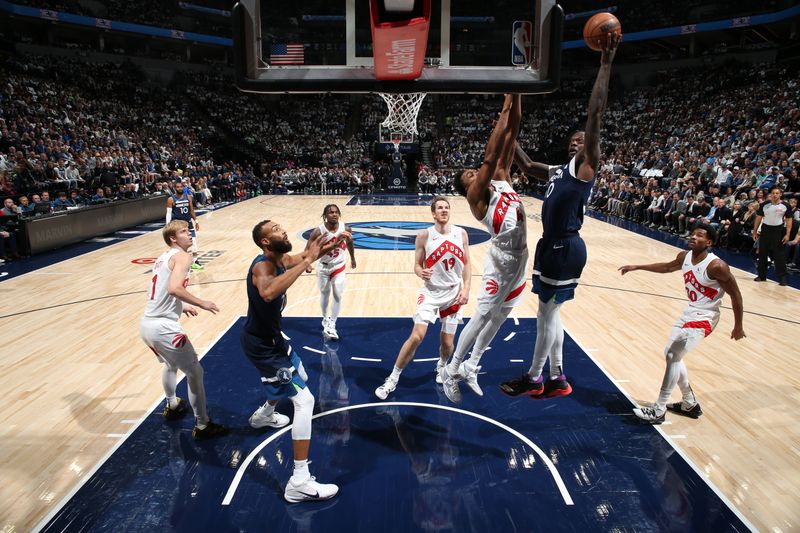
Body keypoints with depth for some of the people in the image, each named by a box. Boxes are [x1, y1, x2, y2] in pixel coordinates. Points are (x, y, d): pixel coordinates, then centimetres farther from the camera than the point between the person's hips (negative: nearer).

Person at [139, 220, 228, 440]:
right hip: (164, 327, -9)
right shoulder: (182, 256, -10)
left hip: (147, 325, 10)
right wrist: (201, 303, -17)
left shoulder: (163, 257, 18)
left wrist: (181, 307, 34)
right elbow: (174, 288, -26)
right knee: (195, 373, 3)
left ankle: (172, 406, 53)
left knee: (171, 365, 33)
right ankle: (202, 426, 12)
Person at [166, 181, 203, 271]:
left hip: (188, 222, 4)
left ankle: (194, 262, 15)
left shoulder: (188, 197, 1)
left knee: (194, 242, 4)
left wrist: (196, 221, 10)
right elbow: (168, 213, -8)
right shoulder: (171, 199, -9)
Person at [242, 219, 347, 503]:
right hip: (261, 345, -10)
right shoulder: (263, 265, -28)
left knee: (298, 376, 33)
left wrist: (329, 246, -4)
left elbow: (307, 257, 18)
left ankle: (264, 414, 58)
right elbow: (268, 293, -52)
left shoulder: (282, 260, -1)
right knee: (304, 400, -13)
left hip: (271, 336, 10)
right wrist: (307, 260, -47)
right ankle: (299, 482, -10)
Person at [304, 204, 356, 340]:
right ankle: (325, 319, 39)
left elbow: (349, 243, 5)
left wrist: (353, 258, 16)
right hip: (323, 266, -1)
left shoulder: (345, 228, -16)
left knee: (338, 295, -2)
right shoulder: (318, 231, -24)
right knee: (324, 293, 16)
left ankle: (331, 325, 10)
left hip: (339, 266, 1)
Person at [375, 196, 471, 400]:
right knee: (416, 336, -13)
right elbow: (417, 265, -5)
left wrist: (466, 288, -5)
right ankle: (393, 379, 1)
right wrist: (421, 272, -27)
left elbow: (466, 264, 5)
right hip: (431, 292, -2)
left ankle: (441, 366, 43)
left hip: (453, 293, 3)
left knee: (447, 342, 8)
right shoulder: (424, 235, -9)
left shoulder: (461, 233, -1)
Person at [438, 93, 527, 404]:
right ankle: (451, 370, 13)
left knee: (498, 318, 14)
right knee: (482, 316, -2)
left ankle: (470, 368, 28)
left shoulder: (502, 181, 11)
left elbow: (509, 141, 5)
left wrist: (516, 99, -1)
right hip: (501, 260, -7)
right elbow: (490, 156, -19)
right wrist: (505, 108, -15)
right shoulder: (476, 196, -9)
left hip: (520, 260, 7)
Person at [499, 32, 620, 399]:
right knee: (549, 313, 14)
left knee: (547, 314, 0)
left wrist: (606, 64, -16)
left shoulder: (586, 166, -5)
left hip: (565, 247, -9)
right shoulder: (558, 171, 18)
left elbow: (594, 114, -14)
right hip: (551, 245, 9)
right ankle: (557, 379, 26)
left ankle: (534, 378, 15)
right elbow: (526, 166, 30)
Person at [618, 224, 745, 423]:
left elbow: (735, 295, -15)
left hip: (704, 318, -9)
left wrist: (738, 327, -7)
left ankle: (658, 410, -6)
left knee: (673, 357, -15)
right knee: (671, 354, 14)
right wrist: (637, 267, 21)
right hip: (689, 312, 9)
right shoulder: (685, 256, -2)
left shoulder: (716, 266, -24)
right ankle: (690, 404, 30)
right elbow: (667, 267, 20)